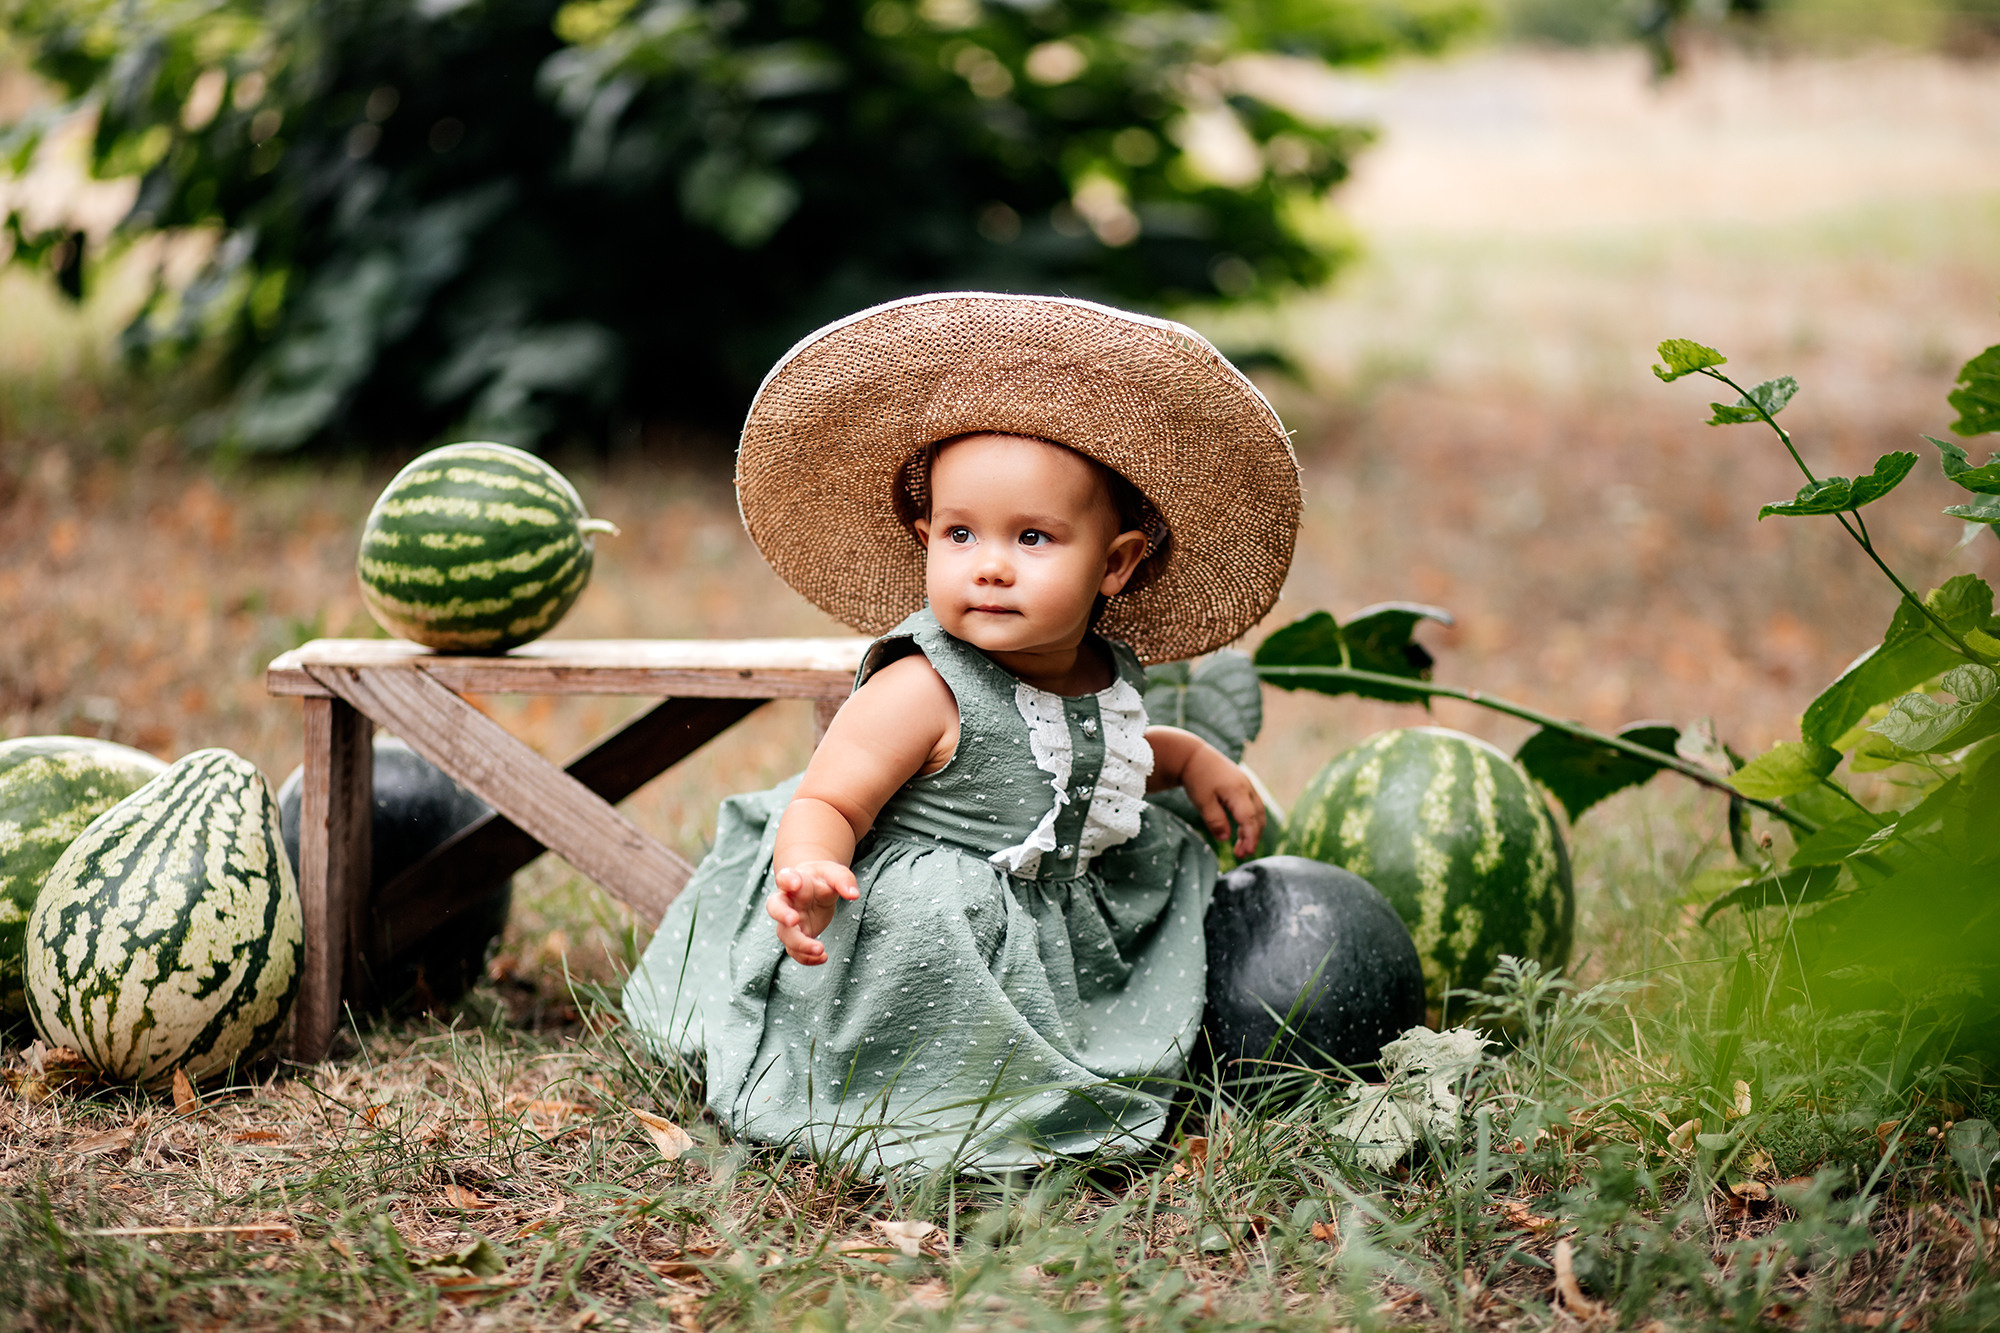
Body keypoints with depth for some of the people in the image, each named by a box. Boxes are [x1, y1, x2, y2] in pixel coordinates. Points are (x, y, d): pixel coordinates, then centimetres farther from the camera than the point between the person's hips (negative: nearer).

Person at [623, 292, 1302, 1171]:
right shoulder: (922, 693, -22)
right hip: (913, 935, -8)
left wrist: (1188, 757, 15)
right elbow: (827, 803, -22)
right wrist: (807, 870, -43)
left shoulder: (1110, 675, 3)